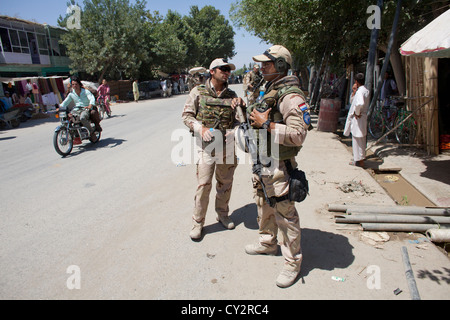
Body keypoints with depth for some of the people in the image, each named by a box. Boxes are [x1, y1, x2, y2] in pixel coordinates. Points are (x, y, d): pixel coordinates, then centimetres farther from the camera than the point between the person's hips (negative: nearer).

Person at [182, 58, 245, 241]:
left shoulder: (231, 95, 10)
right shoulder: (198, 92, 1)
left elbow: (237, 119, 14)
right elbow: (187, 115, 0)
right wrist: (200, 128, -15)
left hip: (228, 146, 4)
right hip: (206, 145, -3)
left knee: (225, 184, 14)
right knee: (203, 185, -4)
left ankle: (222, 214, 34)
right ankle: (197, 222, 13)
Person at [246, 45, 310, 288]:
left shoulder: (291, 96, -20)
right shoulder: (268, 91, 12)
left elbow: (298, 134, -28)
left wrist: (265, 124, -25)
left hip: (278, 165, -10)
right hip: (261, 161, 10)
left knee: (285, 214, 1)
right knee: (264, 206, 23)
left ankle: (293, 262, 18)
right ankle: (268, 242, 44)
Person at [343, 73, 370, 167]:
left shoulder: (360, 91, -17)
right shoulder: (366, 91, 14)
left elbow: (360, 103, -37)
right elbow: (352, 101, 22)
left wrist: (356, 113, -22)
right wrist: (354, 91, 9)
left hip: (358, 119, -10)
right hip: (362, 118, 10)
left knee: (358, 141, -2)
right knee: (359, 141, 18)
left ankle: (360, 161, 5)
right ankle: (358, 159, 28)